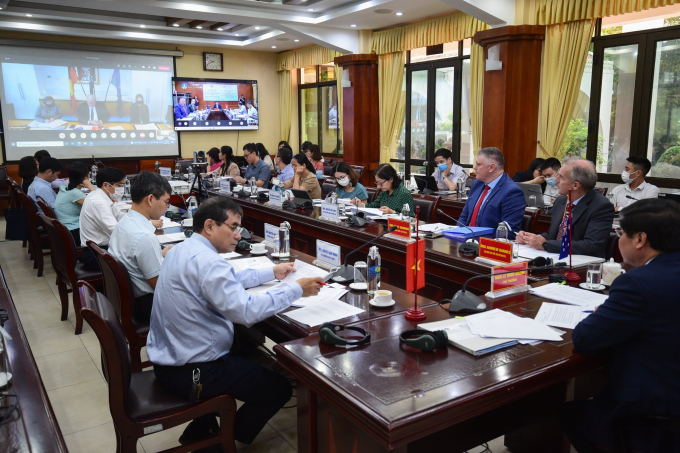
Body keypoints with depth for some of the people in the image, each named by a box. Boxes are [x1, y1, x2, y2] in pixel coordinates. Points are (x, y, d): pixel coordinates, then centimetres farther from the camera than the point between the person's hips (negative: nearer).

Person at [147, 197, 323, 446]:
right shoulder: (206, 261, -26)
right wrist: (295, 289, -20)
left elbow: (227, 281, 19)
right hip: (190, 373, -10)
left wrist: (272, 272, 18)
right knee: (280, 388, 3)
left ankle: (198, 432, 34)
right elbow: (246, 311, -31)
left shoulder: (185, 249, 6)